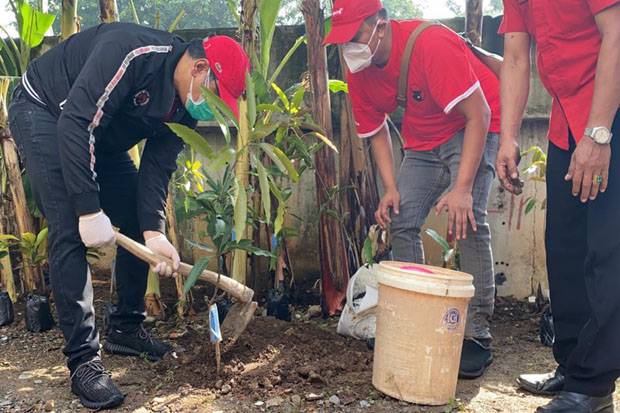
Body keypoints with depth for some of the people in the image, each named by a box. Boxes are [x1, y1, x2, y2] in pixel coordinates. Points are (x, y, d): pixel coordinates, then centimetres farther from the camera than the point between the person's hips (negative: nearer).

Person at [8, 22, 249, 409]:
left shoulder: (185, 108, -7)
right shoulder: (134, 52, -33)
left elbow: (157, 166, -8)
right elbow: (76, 122, -36)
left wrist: (155, 231, -22)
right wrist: (89, 210, -36)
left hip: (99, 138, 8)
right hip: (43, 112, -8)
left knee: (138, 223, 4)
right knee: (71, 232, -19)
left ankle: (127, 329, 18)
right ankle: (83, 360, -12)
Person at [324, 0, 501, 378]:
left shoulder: (431, 44, -30)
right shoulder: (358, 72, -8)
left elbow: (478, 114, -29)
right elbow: (377, 131, 4)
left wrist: (462, 188, -34)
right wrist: (390, 188, -10)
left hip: (474, 129, -7)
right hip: (424, 141, 7)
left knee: (468, 220, -23)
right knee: (401, 223, -2)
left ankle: (478, 335, -14)